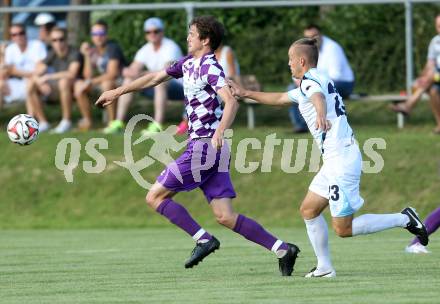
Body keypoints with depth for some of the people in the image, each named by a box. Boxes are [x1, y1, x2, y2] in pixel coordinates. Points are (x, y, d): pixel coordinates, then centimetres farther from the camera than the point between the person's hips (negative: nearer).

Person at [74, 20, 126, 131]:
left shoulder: (112, 48, -15)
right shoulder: (92, 50, 3)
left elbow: (112, 74, -24)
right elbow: (88, 76, -2)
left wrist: (90, 82, -24)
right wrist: (87, 56, -13)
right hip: (100, 82, 7)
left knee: (107, 84, -38)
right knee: (78, 85, -11)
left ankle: (112, 122, -28)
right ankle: (87, 120, -4)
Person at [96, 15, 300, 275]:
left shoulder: (210, 67, -11)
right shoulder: (189, 64, 17)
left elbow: (231, 101, -24)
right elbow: (155, 78, 27)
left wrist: (220, 132, -39)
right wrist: (117, 92, 32)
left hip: (204, 146, -9)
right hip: (213, 150, 9)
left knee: (156, 197, -2)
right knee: (225, 216, 1)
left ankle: (203, 240, -5)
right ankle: (282, 250, -5)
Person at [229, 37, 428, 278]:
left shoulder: (311, 80, -10)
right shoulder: (311, 83, 21)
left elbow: (319, 97, -36)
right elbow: (279, 99, 36)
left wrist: (321, 115, -58)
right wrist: (245, 93, 40)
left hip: (341, 159, -10)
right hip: (335, 161, 10)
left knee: (343, 228, -7)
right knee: (309, 210, 13)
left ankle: (404, 219, -5)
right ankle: (324, 267, 13)